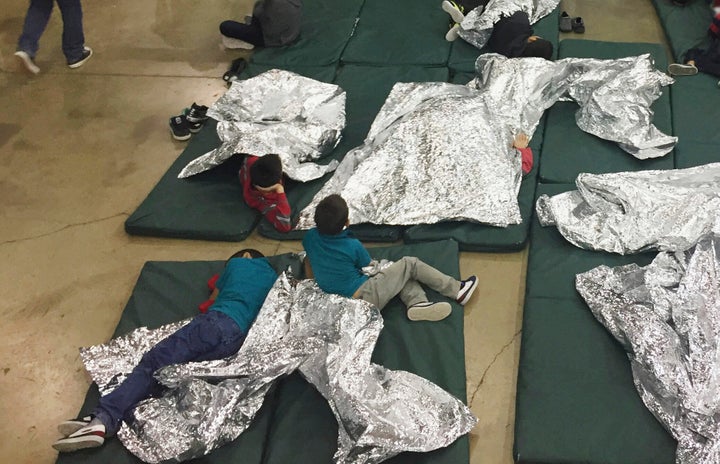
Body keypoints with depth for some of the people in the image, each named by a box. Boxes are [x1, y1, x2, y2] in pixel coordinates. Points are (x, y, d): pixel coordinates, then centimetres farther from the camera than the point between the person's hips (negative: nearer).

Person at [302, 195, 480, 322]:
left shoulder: (310, 237, -5)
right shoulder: (353, 246, -18)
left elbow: (309, 269, 11)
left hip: (343, 302, 7)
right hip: (366, 297, -7)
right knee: (410, 264, 6)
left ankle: (417, 302, -7)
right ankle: (457, 291, 12)